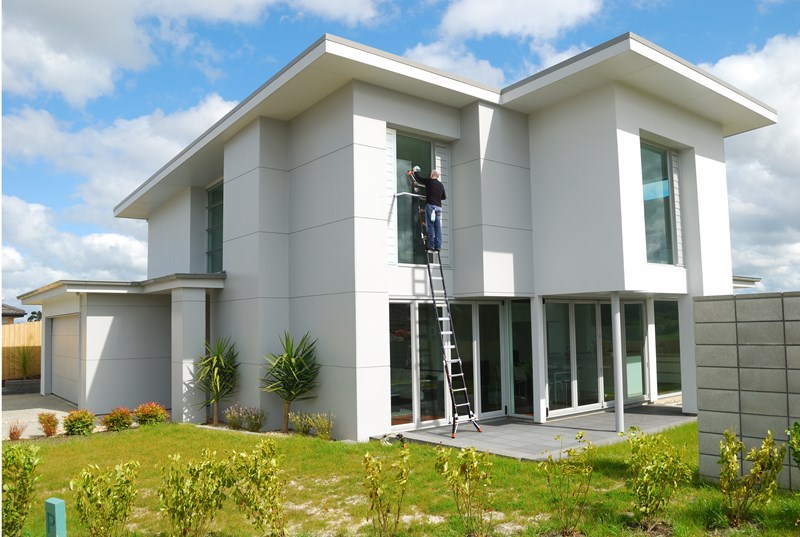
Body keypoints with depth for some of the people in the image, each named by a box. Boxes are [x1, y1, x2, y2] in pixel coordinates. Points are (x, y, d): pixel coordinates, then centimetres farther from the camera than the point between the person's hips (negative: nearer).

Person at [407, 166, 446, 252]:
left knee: (430, 226, -8)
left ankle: (431, 246, -13)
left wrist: (415, 171, 25)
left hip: (430, 205, -5)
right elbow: (444, 197, 23)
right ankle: (438, 246, 0)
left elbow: (419, 178, 7)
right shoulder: (441, 185, 16)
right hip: (438, 206, 5)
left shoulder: (429, 181, 0)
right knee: (437, 227, 3)